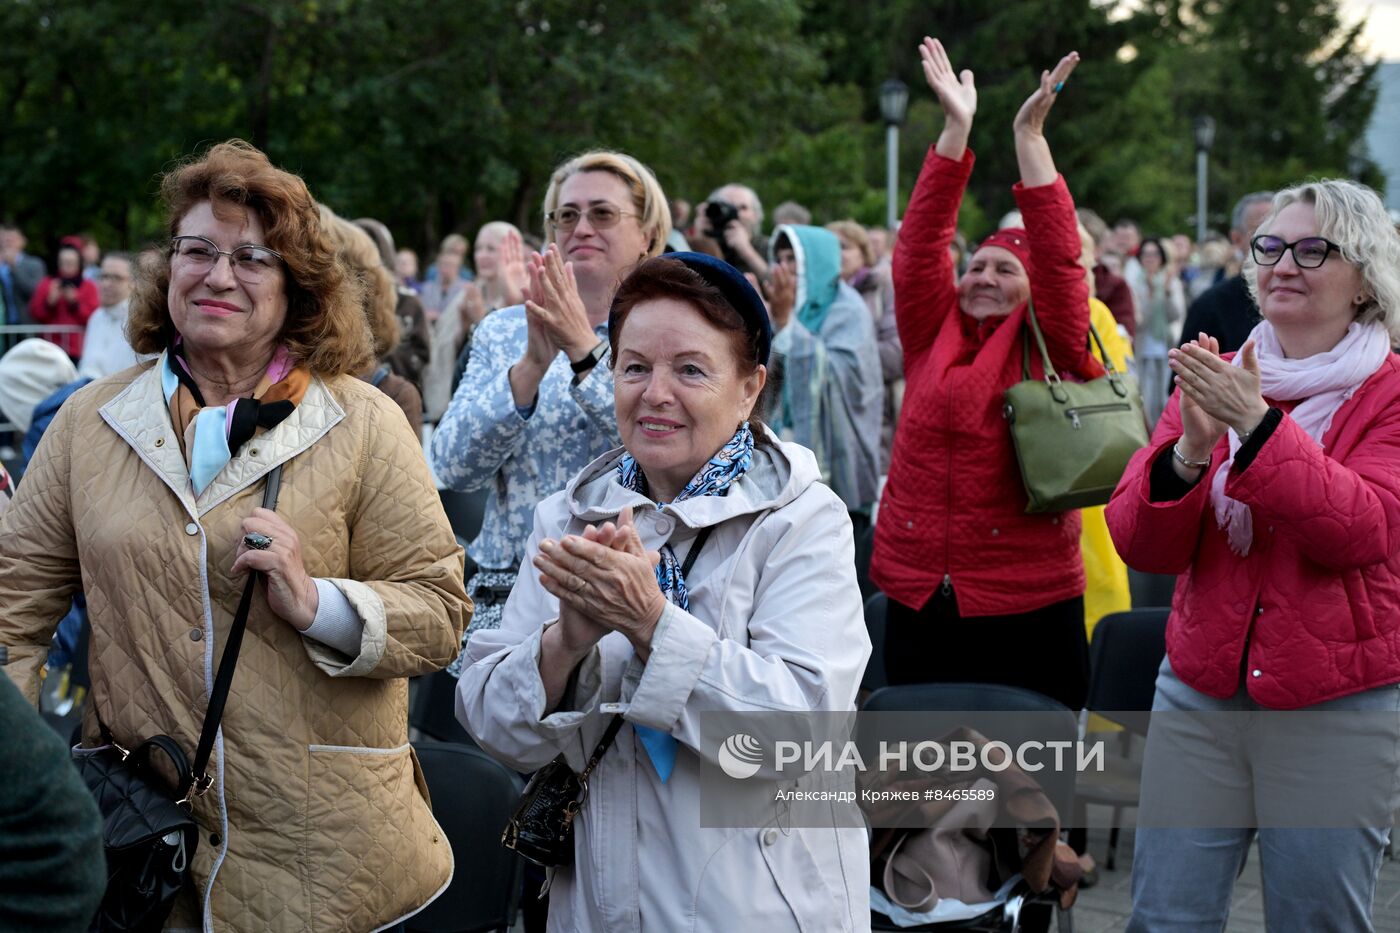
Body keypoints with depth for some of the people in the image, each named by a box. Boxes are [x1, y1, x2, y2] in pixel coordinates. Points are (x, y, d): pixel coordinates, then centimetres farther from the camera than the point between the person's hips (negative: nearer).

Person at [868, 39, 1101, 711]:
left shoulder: (1053, 349, 2)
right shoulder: (931, 336, 9)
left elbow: (1059, 257, -10)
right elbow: (920, 243, 0)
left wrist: (1030, 136, -13)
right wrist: (956, 128, -6)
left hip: (1028, 608, -3)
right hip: (918, 601, 3)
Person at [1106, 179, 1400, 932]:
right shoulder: (1212, 382, 8)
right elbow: (1141, 545, 1)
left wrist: (1256, 424, -26)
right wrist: (1191, 448, -17)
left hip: (1336, 708, -3)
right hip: (1200, 693, 3)